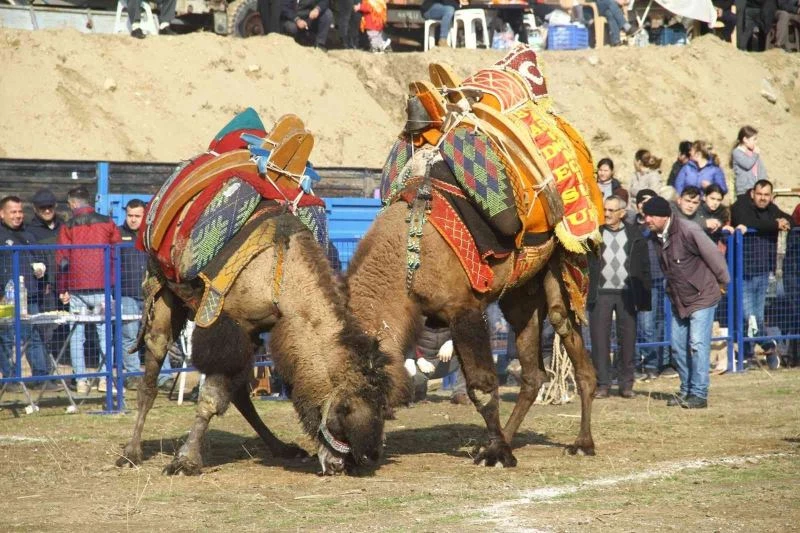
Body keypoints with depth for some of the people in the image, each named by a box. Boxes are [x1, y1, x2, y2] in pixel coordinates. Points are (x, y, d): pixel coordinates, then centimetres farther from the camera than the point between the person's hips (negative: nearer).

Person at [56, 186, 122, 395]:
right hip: (102, 289, 1)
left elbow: (62, 260, -1)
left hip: (77, 290, -1)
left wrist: (62, 290, 5)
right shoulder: (107, 223, 6)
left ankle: (81, 380, -2)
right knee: (105, 333, 7)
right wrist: (114, 282, 15)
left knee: (76, 336, 3)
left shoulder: (68, 227, 0)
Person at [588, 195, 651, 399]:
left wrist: (644, 298, 2)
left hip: (626, 293, 1)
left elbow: (645, 268, 7)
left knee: (627, 339, 4)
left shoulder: (634, 236, 6)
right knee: (599, 339, -2)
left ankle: (626, 384, 13)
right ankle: (602, 384, 4)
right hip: (601, 293, -1)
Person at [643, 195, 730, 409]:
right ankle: (686, 391, 21)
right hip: (679, 300, 8)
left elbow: (713, 255, -15)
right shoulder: (655, 236, 1)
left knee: (698, 344, -11)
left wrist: (722, 283, -4)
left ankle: (699, 394, -8)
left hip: (702, 297, -8)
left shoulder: (689, 231, -23)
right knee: (678, 346, 9)